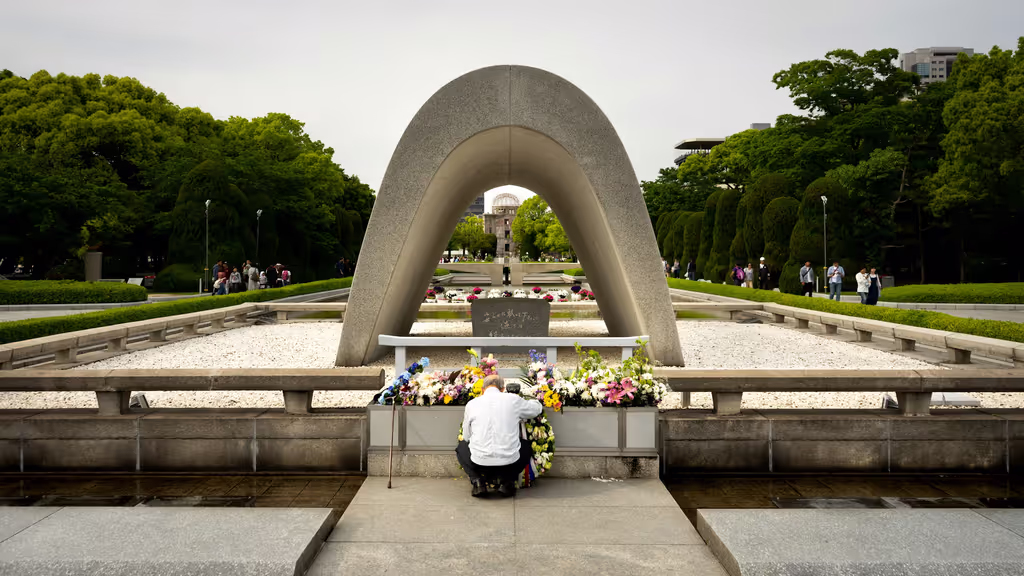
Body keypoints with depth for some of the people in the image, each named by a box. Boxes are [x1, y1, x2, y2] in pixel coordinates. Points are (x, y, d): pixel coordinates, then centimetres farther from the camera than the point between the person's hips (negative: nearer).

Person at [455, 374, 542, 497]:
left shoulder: (472, 404, 4)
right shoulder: (513, 400, 2)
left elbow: (466, 436, 14)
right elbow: (537, 408, 22)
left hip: (479, 463, 0)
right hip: (509, 463, 0)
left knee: (461, 447, 32)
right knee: (527, 448, 33)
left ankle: (477, 481, 9)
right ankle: (506, 481, 12)